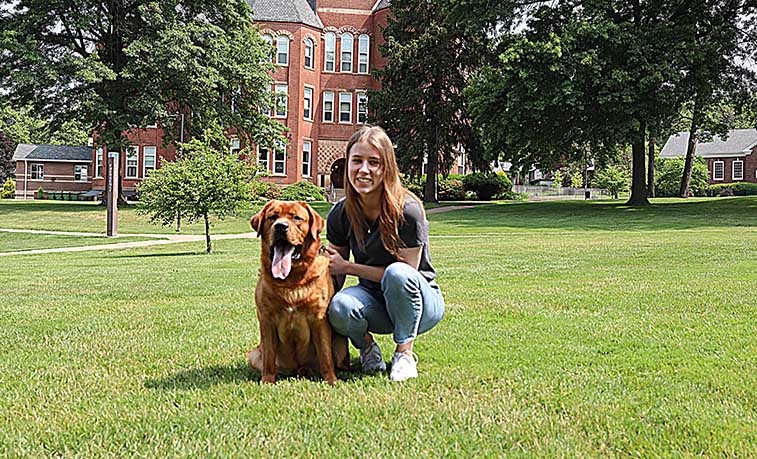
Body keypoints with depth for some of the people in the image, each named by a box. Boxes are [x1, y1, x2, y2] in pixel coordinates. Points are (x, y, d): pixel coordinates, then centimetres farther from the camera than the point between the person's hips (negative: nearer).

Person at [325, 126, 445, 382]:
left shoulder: (407, 211, -21)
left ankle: (405, 352, -14)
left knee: (398, 273, -37)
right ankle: (366, 345, 2)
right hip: (374, 299, 3)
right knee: (340, 307, -32)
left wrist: (347, 266, -18)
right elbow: (334, 278, 3)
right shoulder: (341, 215, -6)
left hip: (420, 303, -3)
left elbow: (406, 272, -17)